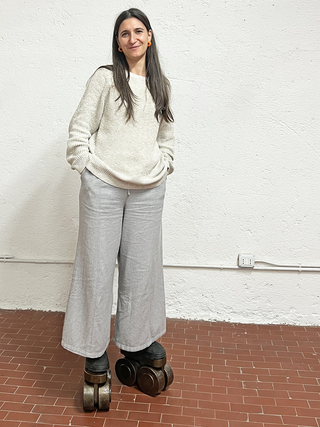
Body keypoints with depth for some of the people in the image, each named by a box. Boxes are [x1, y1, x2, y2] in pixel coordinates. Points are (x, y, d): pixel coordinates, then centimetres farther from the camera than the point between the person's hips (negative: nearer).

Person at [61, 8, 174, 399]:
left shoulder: (161, 85, 16)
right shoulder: (105, 78, 4)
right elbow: (80, 126, 3)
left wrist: (163, 166, 12)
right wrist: (85, 167, -3)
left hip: (148, 190, 4)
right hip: (103, 186, -3)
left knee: (141, 267, 8)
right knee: (97, 264, 1)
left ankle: (136, 340, 27)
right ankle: (94, 346, 18)